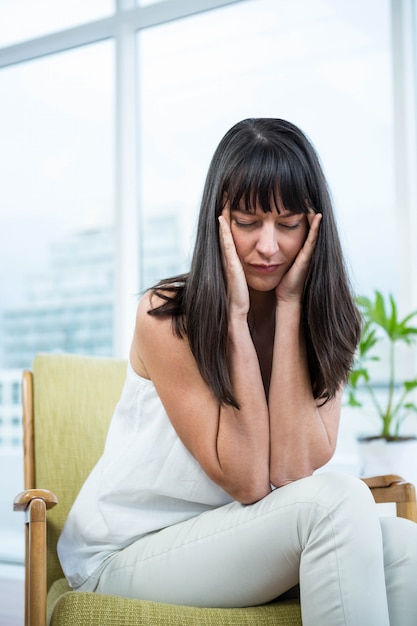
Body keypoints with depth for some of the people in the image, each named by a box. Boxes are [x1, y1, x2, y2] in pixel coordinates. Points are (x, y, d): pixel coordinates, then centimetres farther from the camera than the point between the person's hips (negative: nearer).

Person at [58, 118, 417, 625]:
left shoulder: (324, 323, -2)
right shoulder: (165, 318, -16)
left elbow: (292, 471, -17)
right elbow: (247, 481, -19)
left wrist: (289, 307, -20)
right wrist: (236, 314, -23)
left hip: (229, 537, 4)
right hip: (123, 554, -4)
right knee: (339, 502, -27)